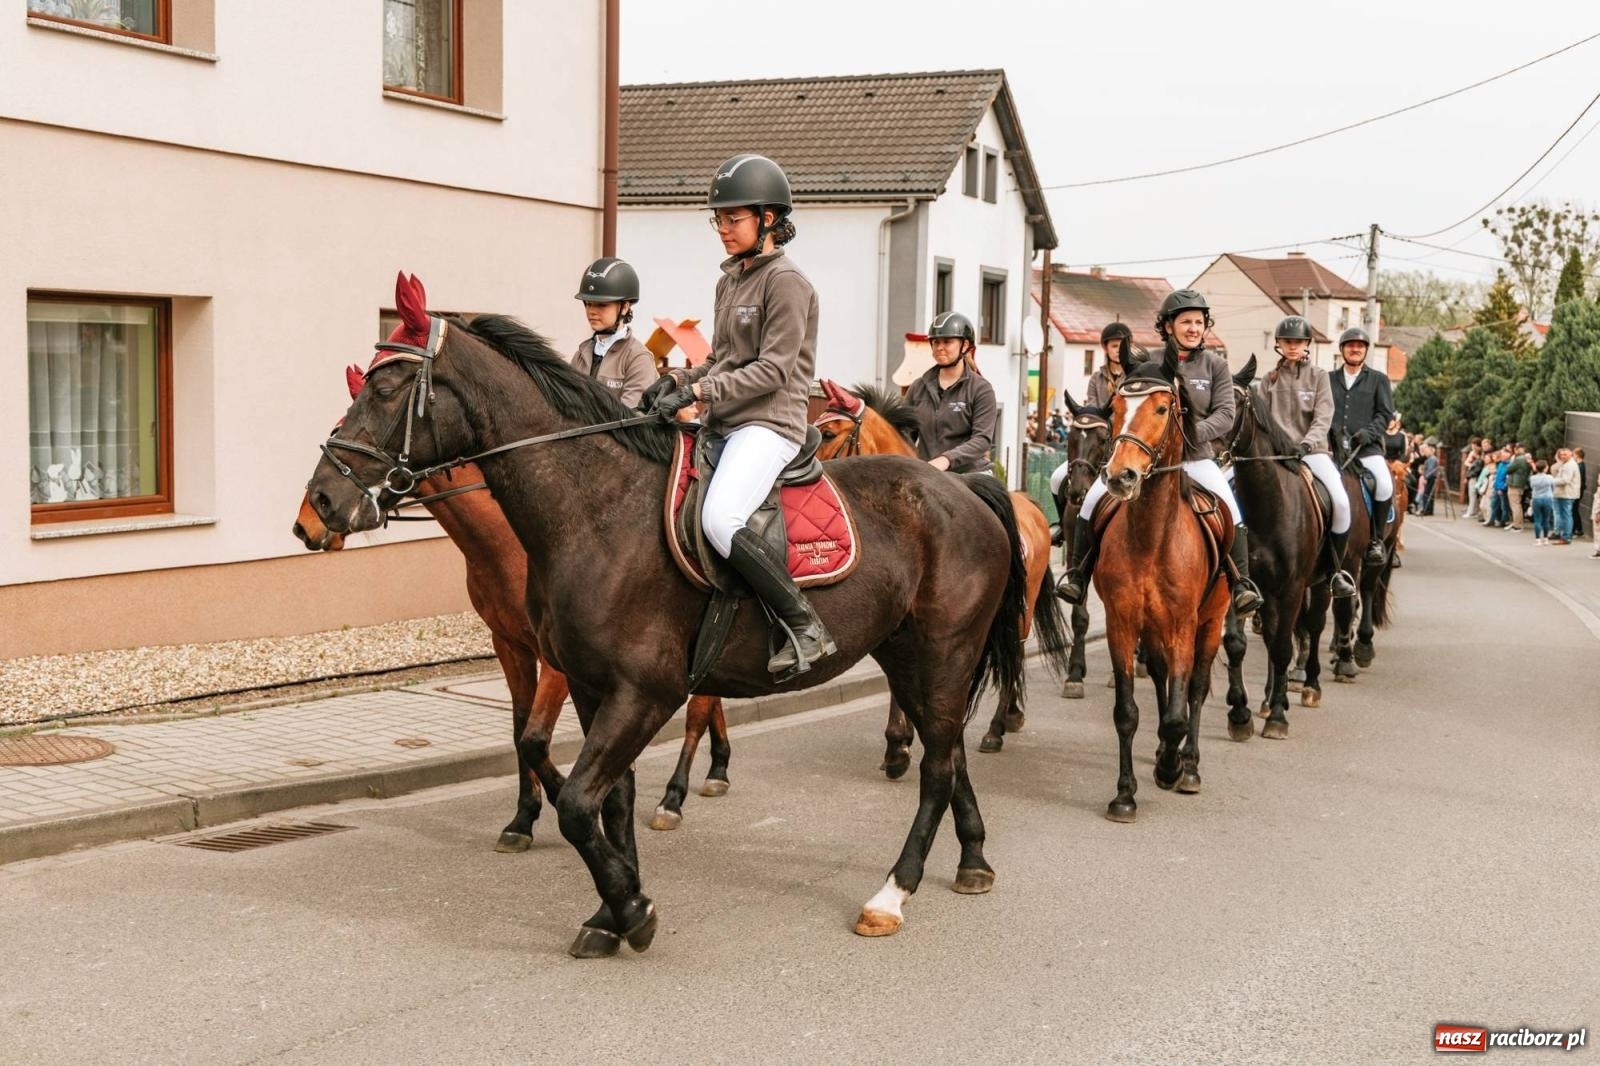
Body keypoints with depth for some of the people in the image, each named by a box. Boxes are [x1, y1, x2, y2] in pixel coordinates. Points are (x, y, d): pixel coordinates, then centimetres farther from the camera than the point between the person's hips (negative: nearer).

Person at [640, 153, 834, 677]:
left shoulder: (785, 281, -8)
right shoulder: (729, 281, 18)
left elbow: (772, 369, -16)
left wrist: (696, 392, -20)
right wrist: (677, 380, 4)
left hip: (769, 424, -10)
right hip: (723, 426, 10)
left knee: (719, 519, -30)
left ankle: (806, 627, -19)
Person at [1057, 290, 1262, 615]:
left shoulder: (1215, 365, 3)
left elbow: (1225, 414, -4)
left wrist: (1193, 433, -21)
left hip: (1195, 457, 0)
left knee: (1230, 509, -20)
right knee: (1093, 499, -14)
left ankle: (1242, 583, -7)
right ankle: (1078, 572, -1)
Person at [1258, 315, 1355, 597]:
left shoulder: (1319, 376, 7)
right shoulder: (1270, 379, 12)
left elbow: (1323, 418, -4)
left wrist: (1306, 444, -20)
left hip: (1313, 449, -1)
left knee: (1340, 500, -24)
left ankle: (1338, 569, -10)